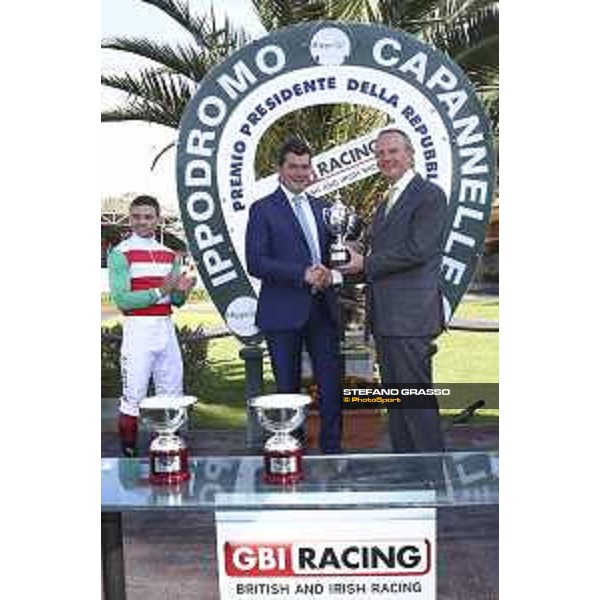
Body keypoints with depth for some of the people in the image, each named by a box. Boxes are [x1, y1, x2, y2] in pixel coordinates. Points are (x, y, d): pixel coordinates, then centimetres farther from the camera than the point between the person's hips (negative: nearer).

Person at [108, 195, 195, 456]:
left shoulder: (169, 254, 13)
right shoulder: (121, 253, -4)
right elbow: (122, 300, -12)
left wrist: (181, 290, -7)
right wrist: (160, 291, -18)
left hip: (167, 329, 6)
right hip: (138, 330, -6)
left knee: (172, 395, 12)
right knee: (133, 398, -2)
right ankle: (129, 452, 11)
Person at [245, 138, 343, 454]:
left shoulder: (320, 207, 16)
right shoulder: (263, 209, -2)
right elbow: (255, 263, -11)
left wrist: (328, 272, -3)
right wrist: (303, 274, -19)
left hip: (322, 309, 5)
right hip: (284, 312, -4)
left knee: (332, 383, 4)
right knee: (288, 388, 6)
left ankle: (332, 449, 16)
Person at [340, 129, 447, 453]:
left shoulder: (429, 195, -7)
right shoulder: (385, 204, 21)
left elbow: (417, 250, -17)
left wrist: (365, 263, -11)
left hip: (410, 316, -9)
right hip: (385, 317, 9)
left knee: (416, 398, -6)